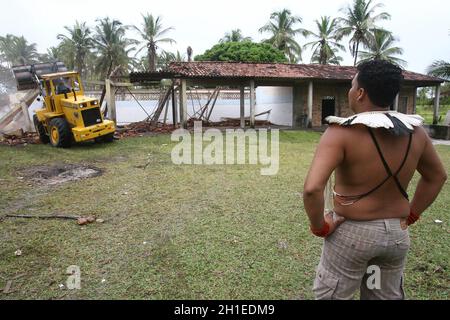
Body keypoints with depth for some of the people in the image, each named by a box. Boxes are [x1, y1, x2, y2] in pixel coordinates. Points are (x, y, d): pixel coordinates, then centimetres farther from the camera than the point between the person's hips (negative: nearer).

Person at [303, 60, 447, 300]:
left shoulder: (342, 133, -21)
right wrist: (411, 215, 16)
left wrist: (319, 226, -15)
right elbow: (437, 176, 14)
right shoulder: (415, 131, -2)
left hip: (352, 232, -5)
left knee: (331, 296, 14)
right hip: (397, 234, 6)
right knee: (388, 296, 24)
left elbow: (312, 188, -32)